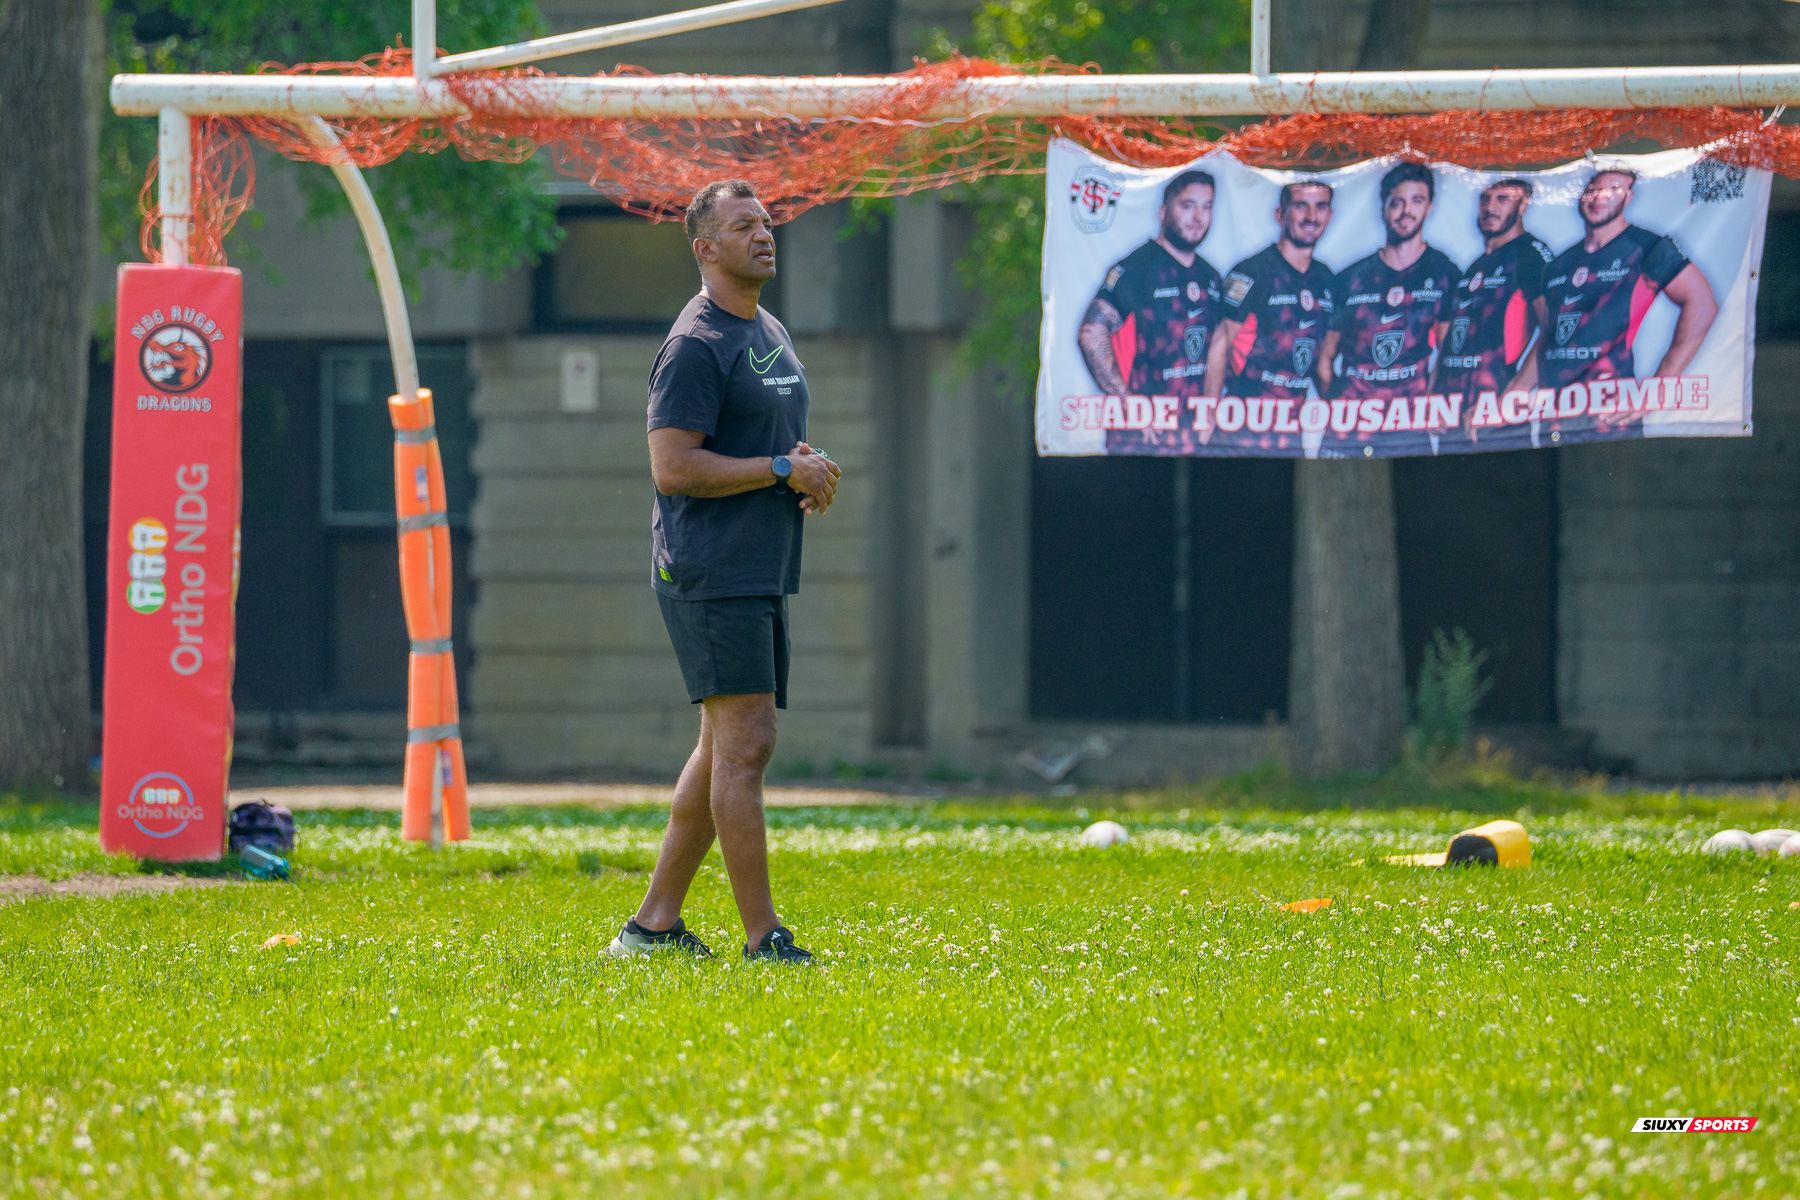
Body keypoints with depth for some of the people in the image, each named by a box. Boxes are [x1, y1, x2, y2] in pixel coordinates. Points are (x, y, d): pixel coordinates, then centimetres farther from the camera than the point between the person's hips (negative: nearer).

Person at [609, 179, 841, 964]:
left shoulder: (771, 335, 19)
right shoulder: (696, 345, -12)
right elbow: (672, 466, -18)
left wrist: (812, 474, 7)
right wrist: (783, 470, -17)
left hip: (762, 576, 10)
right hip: (711, 573, -10)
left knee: (725, 750, 12)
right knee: (745, 744, -13)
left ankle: (654, 923, 18)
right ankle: (762, 937, -14)